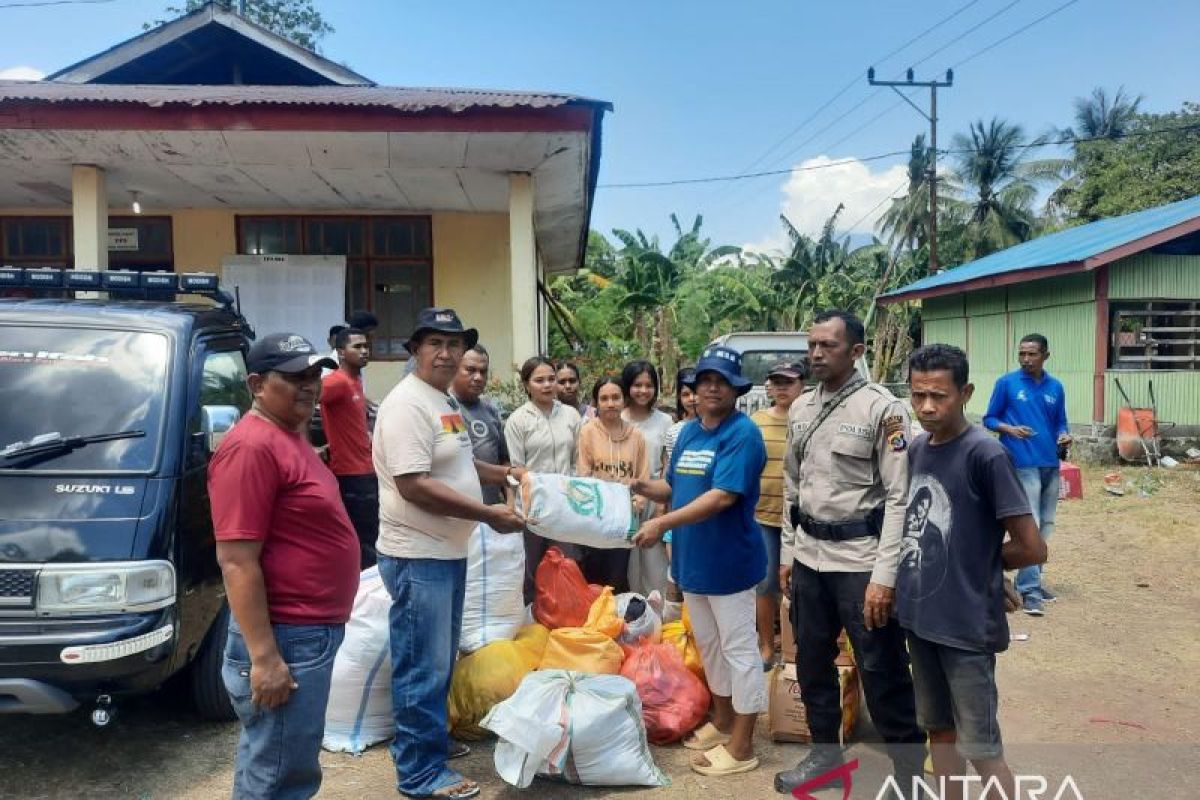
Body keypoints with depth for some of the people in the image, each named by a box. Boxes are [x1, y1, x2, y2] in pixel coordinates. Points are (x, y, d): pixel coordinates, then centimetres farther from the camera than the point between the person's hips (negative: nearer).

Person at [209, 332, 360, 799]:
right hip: (285, 638, -10)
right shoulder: (252, 447, -21)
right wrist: (264, 657, -24)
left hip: (313, 631, 10)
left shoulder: (289, 437, 10)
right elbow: (237, 560, -25)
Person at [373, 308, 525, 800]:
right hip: (418, 556, -10)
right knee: (423, 668, 2)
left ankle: (431, 738, 37)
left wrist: (502, 473, 17)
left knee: (441, 662, 21)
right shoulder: (407, 403, -18)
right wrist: (488, 514, -23)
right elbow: (414, 485, -26)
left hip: (449, 551, 10)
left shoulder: (448, 402, 12)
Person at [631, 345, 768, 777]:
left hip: (729, 561, -8)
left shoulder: (742, 433, -17)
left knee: (739, 651, 4)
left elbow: (723, 497, -26)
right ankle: (722, 723, 37)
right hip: (692, 560, 8)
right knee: (710, 647, 20)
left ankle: (741, 747, 16)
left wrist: (664, 523, -30)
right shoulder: (688, 432, 9)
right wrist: (644, 487, -5)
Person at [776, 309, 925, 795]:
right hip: (809, 557, 6)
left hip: (860, 560, -6)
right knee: (812, 663, 18)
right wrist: (787, 552, 13)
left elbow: (900, 497, -14)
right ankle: (825, 755, 37)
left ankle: (909, 770, 23)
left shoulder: (882, 408, -12)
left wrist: (884, 575, -18)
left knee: (883, 673, 4)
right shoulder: (800, 409, 7)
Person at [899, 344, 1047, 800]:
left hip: (967, 625, -7)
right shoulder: (916, 450, 5)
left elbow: (1032, 549, -15)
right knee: (938, 728, 19)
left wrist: (979, 561, -1)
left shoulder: (986, 455, -17)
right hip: (920, 617, 7)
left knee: (980, 748, 5)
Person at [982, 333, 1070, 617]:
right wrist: (1009, 429, -18)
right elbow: (989, 419, 1)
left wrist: (1064, 436, -6)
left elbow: (1060, 423, 15)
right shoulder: (1006, 383, -3)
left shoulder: (1056, 387, 9)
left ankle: (1033, 580, 26)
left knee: (1045, 526, 13)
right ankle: (1028, 590, -4)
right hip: (1023, 465, -5)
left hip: (1051, 465, 6)